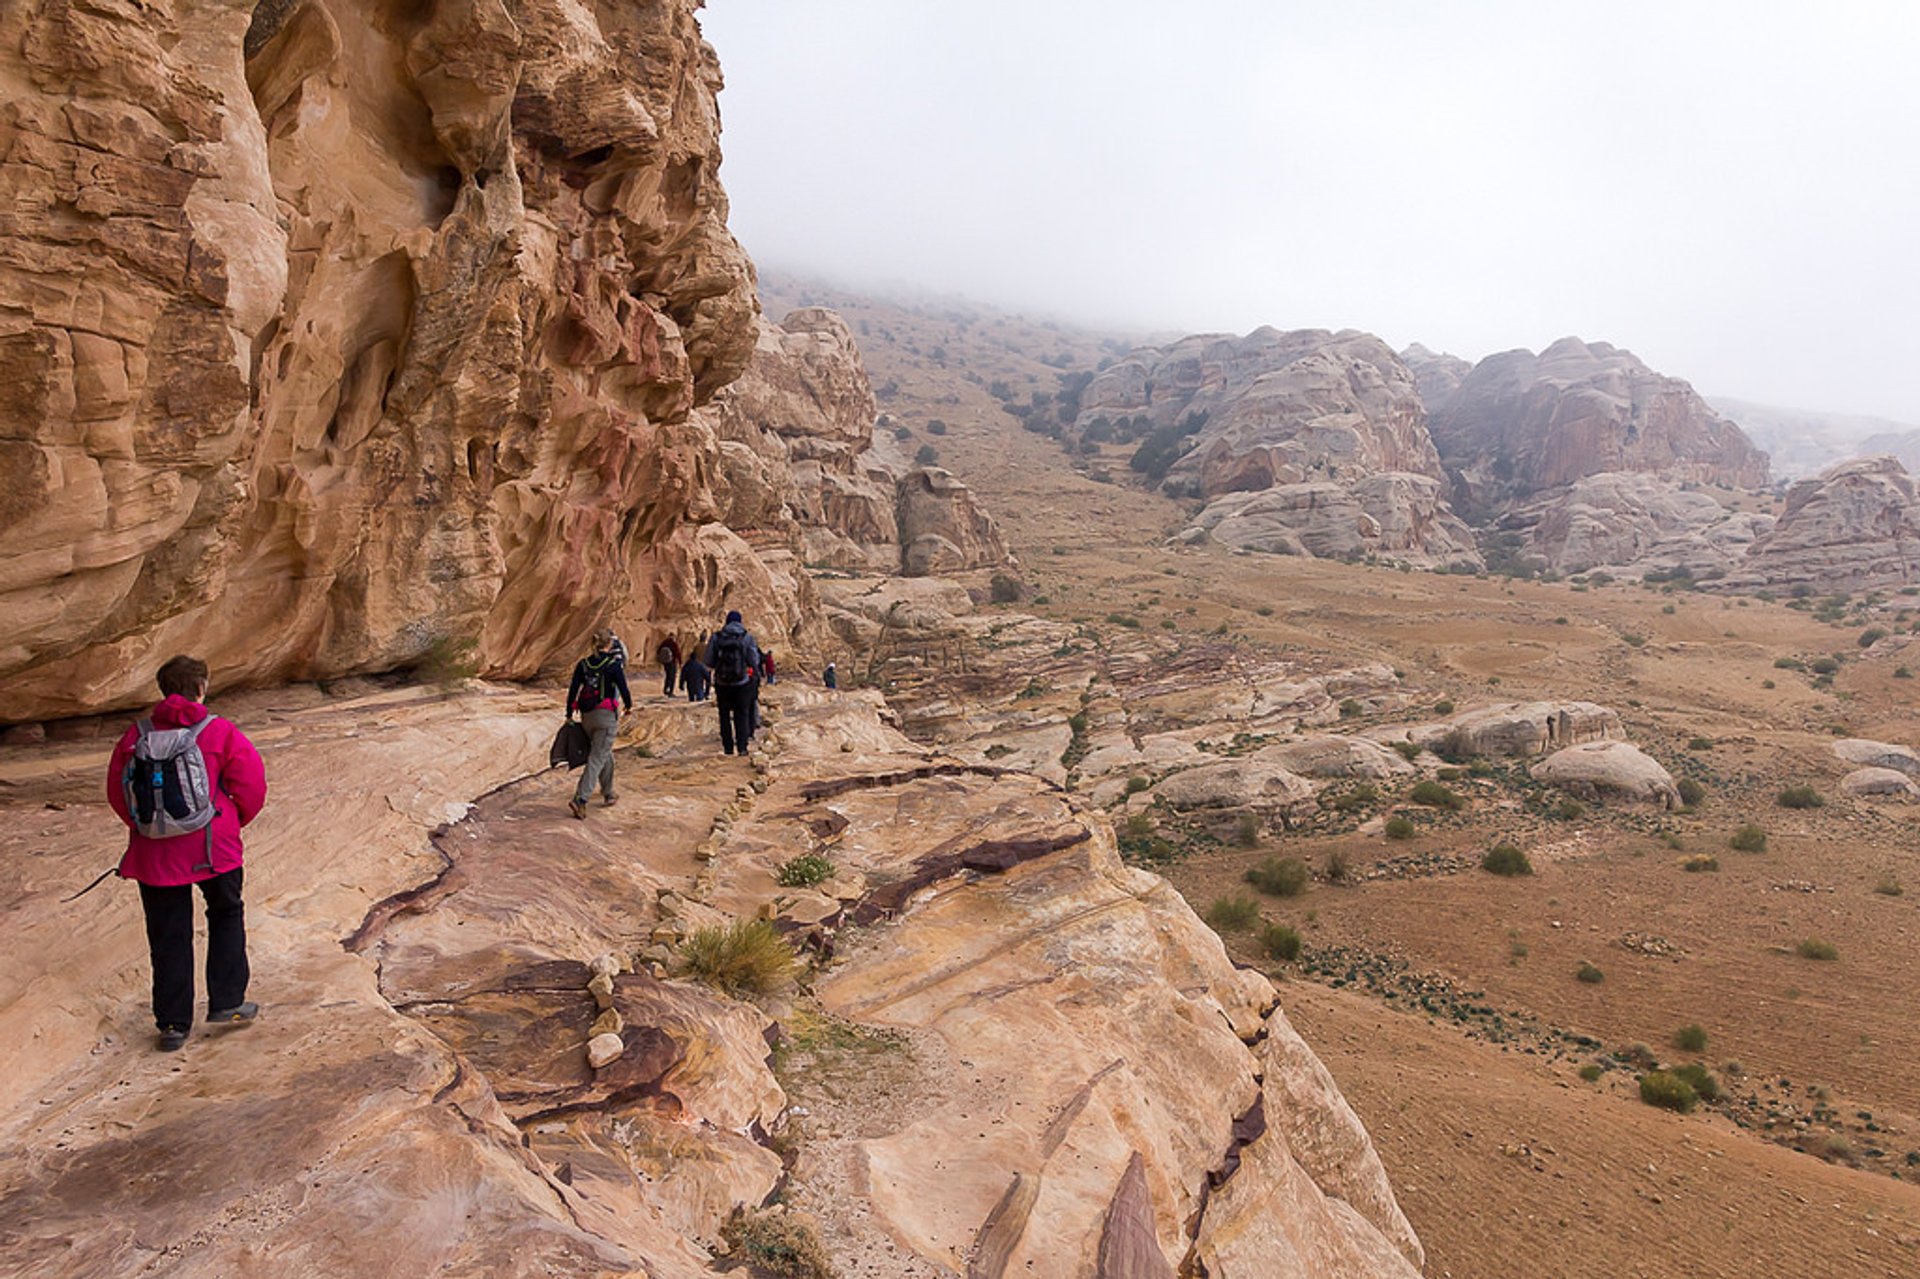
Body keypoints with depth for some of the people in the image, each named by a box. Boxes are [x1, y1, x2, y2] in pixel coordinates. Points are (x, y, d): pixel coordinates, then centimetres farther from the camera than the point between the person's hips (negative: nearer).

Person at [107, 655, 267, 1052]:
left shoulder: (136, 737, 1)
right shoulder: (220, 732, -8)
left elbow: (117, 792, 8)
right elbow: (251, 785, -7)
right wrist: (233, 822, 11)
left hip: (153, 853, 3)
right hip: (213, 847, -2)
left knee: (168, 937, 11)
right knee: (226, 917, 18)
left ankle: (173, 1023, 18)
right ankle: (226, 1004, 16)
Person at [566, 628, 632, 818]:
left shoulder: (583, 664, 4)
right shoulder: (614, 664, -9)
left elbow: (573, 690, 4)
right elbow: (623, 689, -6)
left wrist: (569, 715, 11)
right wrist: (628, 705, 13)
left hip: (587, 716, 6)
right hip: (607, 715, -6)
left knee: (605, 753, 22)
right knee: (597, 758, -6)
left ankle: (608, 795, 32)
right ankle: (580, 799, -18)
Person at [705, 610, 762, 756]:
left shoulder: (716, 637, -3)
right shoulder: (747, 638, -6)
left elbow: (709, 661, -3)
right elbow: (754, 662, -5)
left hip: (722, 682, 1)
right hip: (741, 683, -1)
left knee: (724, 715, 12)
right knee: (742, 715, 9)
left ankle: (728, 747, 12)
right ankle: (742, 747, 2)